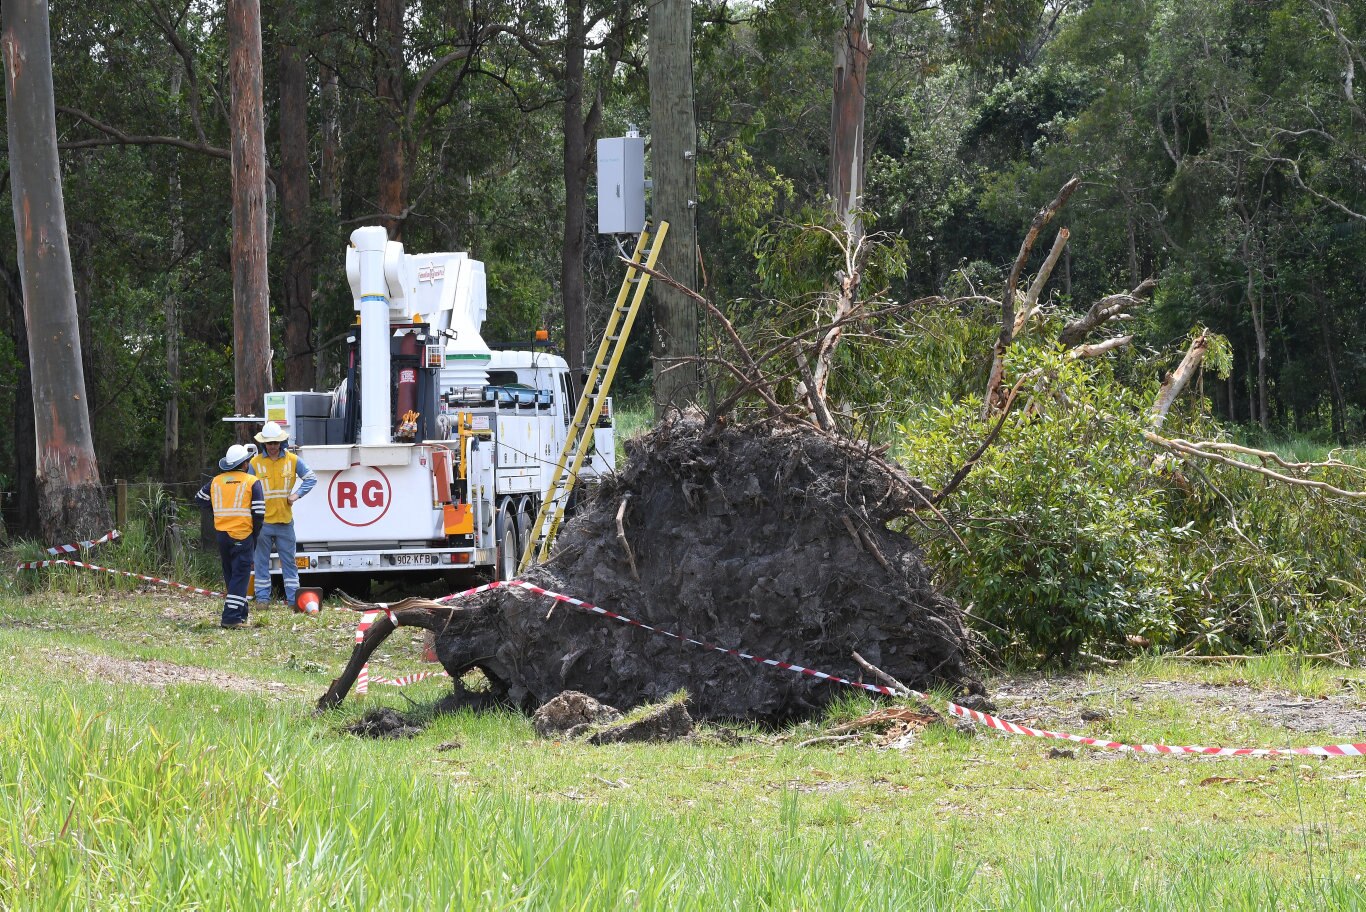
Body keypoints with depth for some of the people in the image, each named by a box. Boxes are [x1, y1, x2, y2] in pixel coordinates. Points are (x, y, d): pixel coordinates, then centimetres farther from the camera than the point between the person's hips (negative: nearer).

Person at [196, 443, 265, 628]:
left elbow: (200, 498, 22)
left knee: (230, 576, 17)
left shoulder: (216, 481, 7)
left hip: (222, 535, 5)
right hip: (242, 536, -5)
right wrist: (255, 535, 5)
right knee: (240, 577, -4)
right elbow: (259, 513, -8)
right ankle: (231, 618, -13)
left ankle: (241, 614, 24)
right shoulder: (252, 482, -6)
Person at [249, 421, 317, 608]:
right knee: (262, 561, 4)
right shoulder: (256, 462, 0)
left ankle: (293, 597, 9)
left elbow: (311, 478, 12)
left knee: (289, 560, 5)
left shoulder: (292, 460, 2)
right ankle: (262, 597, 10)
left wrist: (297, 494, -3)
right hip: (263, 521, -1)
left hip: (285, 520, 1)